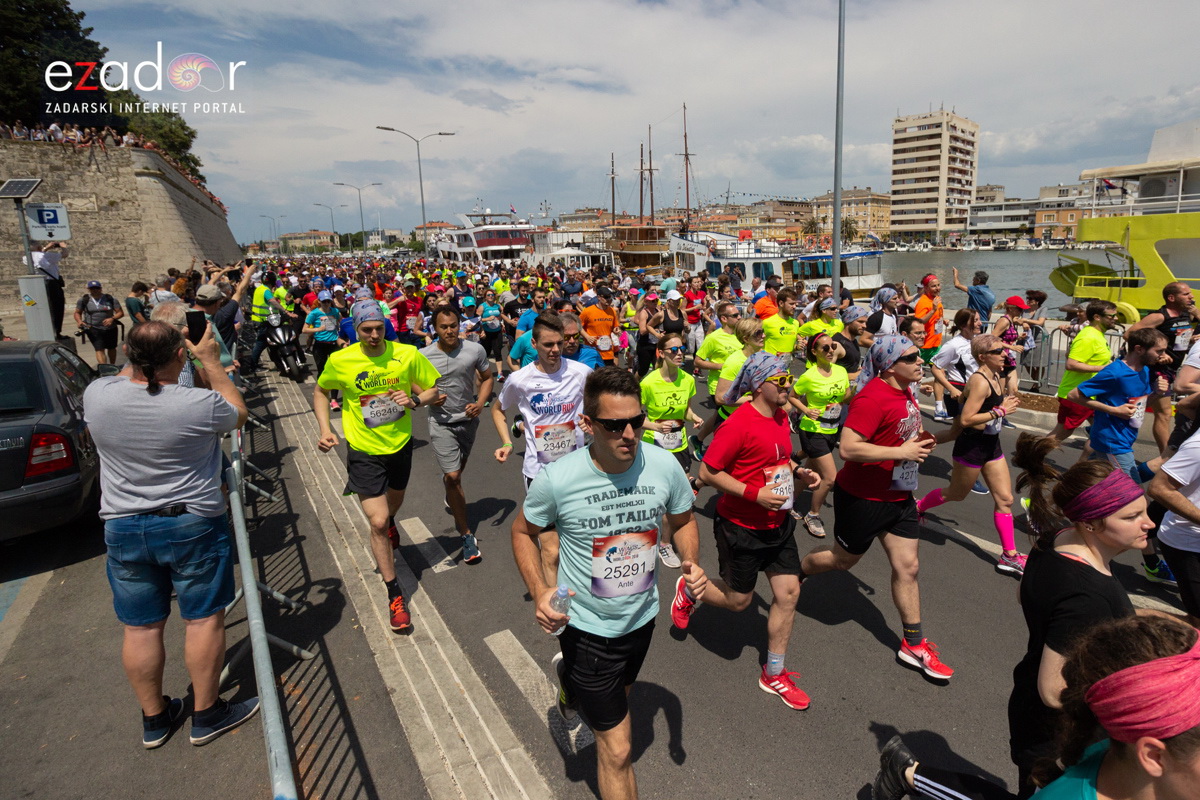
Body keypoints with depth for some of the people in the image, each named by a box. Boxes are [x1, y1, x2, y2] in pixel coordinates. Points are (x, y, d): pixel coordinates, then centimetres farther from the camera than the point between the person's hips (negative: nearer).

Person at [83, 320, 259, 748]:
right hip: (192, 526, -4)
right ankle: (207, 714, 25)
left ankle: (154, 718, 33)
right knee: (204, 619, 11)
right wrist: (212, 362, 3)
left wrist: (137, 358, 15)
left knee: (140, 628, 15)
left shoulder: (96, 395, -10)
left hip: (122, 528, 4)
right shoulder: (199, 405, -21)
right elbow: (238, 413, 1)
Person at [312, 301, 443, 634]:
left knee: (394, 502, 28)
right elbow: (320, 392, 5)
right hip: (364, 451, -2)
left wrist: (416, 400, -23)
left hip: (401, 444, 3)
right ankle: (395, 596, 8)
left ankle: (389, 524, 68)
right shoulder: (340, 361, -15)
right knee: (377, 523, -8)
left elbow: (436, 389, -2)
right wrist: (325, 429, -8)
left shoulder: (407, 354, -14)